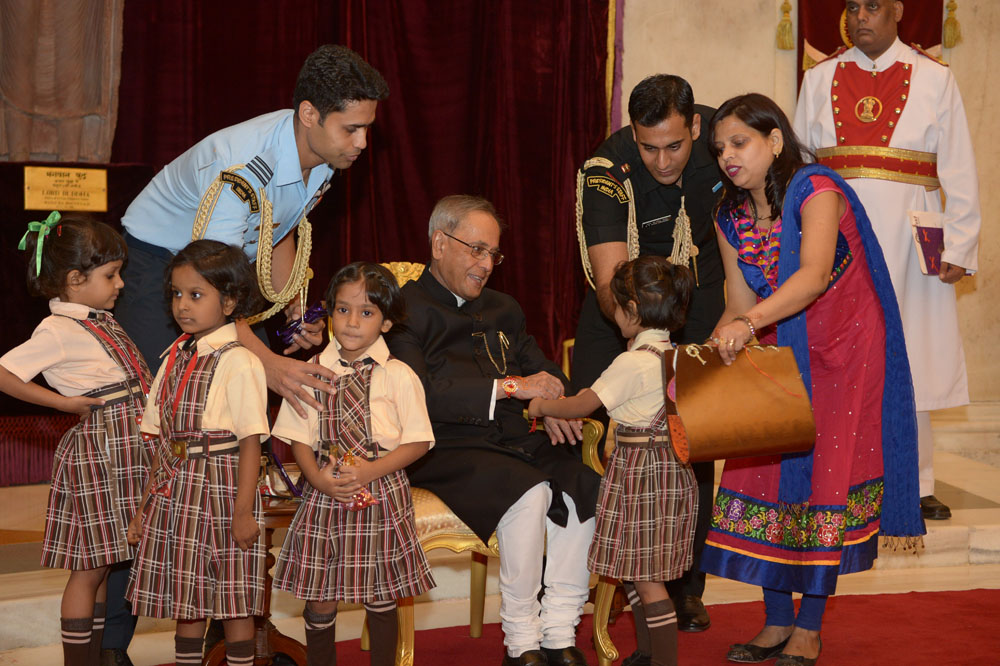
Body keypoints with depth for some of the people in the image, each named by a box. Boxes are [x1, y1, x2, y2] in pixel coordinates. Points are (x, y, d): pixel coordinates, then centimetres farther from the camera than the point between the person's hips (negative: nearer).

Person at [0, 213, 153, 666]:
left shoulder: (100, 322, 13)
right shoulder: (58, 331, -14)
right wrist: (63, 401, -16)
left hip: (127, 451, 8)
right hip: (97, 452, -8)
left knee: (103, 565, 15)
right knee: (89, 568, -1)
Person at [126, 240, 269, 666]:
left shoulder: (238, 363, -11)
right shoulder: (175, 358, 10)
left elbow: (251, 441, -13)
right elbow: (163, 439, 13)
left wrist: (244, 510, -16)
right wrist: (148, 503, 12)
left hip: (220, 490, -7)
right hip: (175, 493, 7)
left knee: (231, 599, 2)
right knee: (185, 597, 13)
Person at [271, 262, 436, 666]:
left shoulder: (398, 376, -4)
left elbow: (418, 441, -5)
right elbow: (299, 438, 4)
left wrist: (369, 471, -17)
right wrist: (317, 476, -14)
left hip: (381, 495, -2)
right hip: (324, 496, 2)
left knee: (380, 596, 8)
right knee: (319, 595, 6)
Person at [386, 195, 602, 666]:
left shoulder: (504, 310, 23)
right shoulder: (406, 310, -1)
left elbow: (544, 370, 26)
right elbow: (417, 394, -17)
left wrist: (552, 405, 0)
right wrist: (510, 386, -17)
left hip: (512, 442, 7)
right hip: (444, 450, -7)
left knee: (585, 486, -21)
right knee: (528, 491, -32)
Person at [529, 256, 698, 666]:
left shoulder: (633, 363, -19)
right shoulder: (673, 355, 7)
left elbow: (582, 405, -11)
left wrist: (542, 406, 5)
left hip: (641, 473, -9)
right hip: (669, 469, 9)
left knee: (645, 577, -2)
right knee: (635, 568, 19)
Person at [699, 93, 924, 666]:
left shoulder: (817, 191, -20)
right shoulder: (732, 217, 0)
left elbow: (814, 275, -37)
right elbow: (740, 305, 2)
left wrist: (749, 323, -49)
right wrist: (718, 342, -18)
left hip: (843, 356, -6)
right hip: (779, 358, 6)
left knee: (824, 481, -6)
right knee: (767, 476, 2)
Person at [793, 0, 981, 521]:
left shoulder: (933, 79, 7)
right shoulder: (820, 80, 11)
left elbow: (958, 171, 4)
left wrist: (958, 247, -4)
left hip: (909, 238, -1)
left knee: (909, 360, 1)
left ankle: (915, 485, 11)